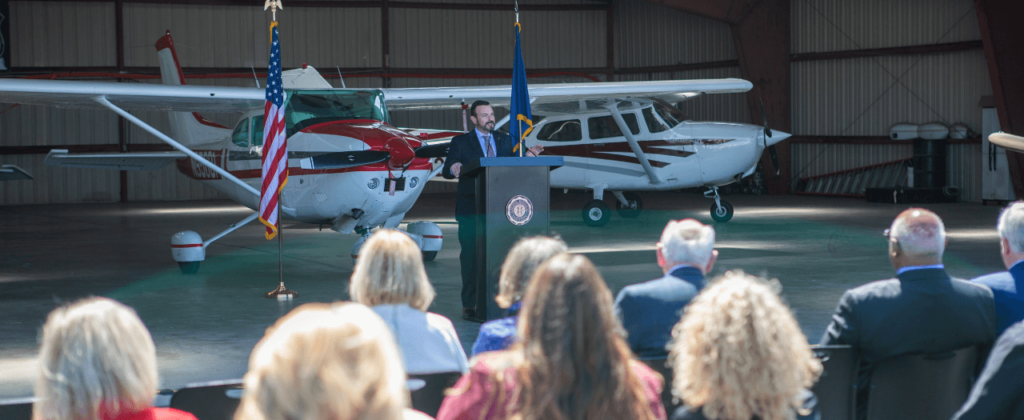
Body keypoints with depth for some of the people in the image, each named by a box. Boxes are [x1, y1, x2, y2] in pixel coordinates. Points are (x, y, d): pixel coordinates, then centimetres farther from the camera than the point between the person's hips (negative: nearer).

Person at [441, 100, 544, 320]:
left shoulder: (505, 140, 14)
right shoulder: (461, 142, 3)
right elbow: (446, 170, -4)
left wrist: (528, 156, -7)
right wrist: (453, 169, -27)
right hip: (471, 211, -3)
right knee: (471, 257, -1)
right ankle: (470, 305, 5)